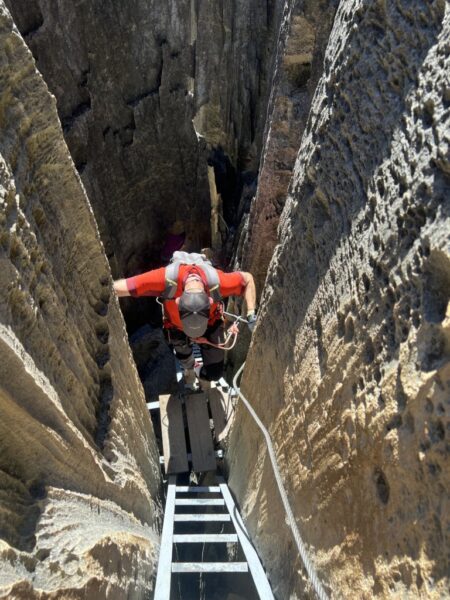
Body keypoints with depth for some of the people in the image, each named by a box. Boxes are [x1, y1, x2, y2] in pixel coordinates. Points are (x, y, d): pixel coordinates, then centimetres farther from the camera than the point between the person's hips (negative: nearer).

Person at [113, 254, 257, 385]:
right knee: (183, 355, 29)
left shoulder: (217, 282, -44)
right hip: (176, 324, 1)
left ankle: (203, 377, 41)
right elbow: (119, 287, -43)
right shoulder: (167, 279, -48)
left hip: (211, 321, 0)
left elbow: (247, 278, -22)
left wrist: (251, 315, -28)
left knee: (214, 373, 2)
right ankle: (189, 368, 68)